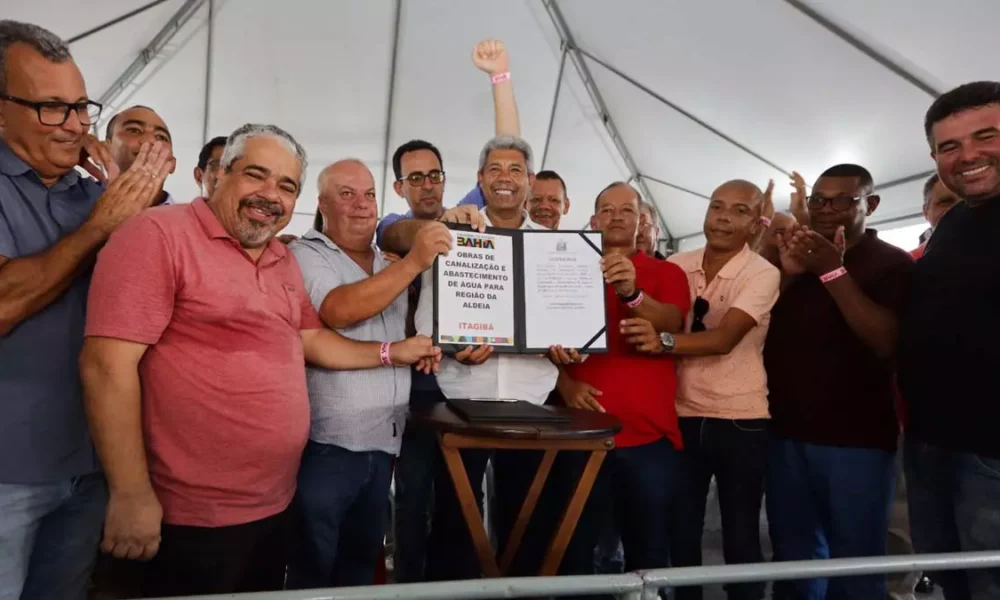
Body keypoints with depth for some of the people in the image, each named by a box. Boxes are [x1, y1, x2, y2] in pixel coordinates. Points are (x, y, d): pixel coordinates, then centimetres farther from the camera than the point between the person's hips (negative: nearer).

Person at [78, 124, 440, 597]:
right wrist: (132, 494, -20)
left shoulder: (284, 261, 10)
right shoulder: (160, 233, -14)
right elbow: (107, 363, -19)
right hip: (194, 516, -8)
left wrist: (392, 354, 11)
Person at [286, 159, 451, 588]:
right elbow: (339, 311, -24)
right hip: (327, 443, -6)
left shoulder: (389, 264, 14)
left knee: (363, 560, 20)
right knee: (314, 566, 9)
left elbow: (407, 332, 21)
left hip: (384, 441, 6)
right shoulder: (305, 255, -5)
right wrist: (414, 263, -25)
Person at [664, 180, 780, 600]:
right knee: (681, 529, 12)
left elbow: (725, 338, -24)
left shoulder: (763, 274, -10)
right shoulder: (677, 266, 3)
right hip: (683, 416, 3)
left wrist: (665, 341, -39)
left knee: (740, 533, 11)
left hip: (740, 420, -3)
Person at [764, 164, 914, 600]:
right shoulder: (796, 257, 12)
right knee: (793, 554, 14)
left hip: (855, 438, -4)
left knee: (854, 560, 5)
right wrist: (787, 275, -7)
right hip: (786, 432, 4)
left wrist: (833, 271, -21)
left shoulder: (891, 264, -2)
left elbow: (885, 341, -17)